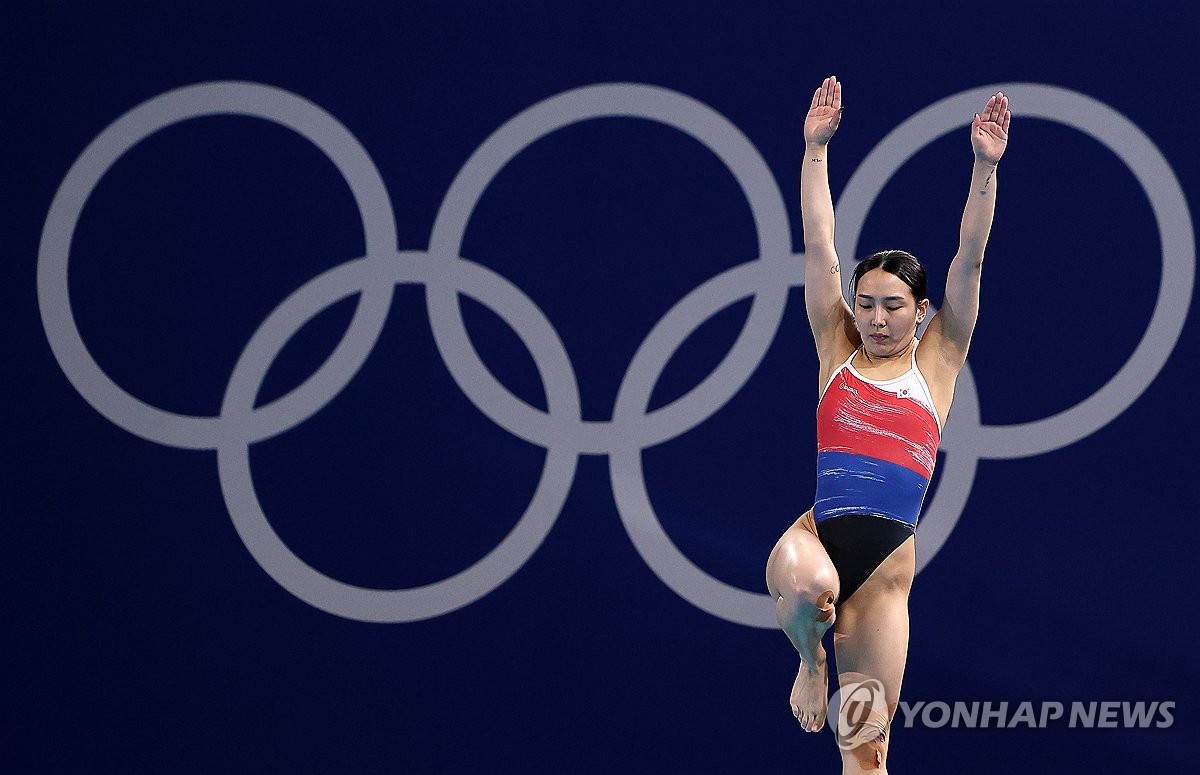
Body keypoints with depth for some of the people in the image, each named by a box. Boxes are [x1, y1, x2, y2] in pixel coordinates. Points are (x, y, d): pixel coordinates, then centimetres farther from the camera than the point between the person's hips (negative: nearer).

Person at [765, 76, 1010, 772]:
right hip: (819, 532, -1)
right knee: (805, 580, -39)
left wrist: (985, 167, -6)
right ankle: (810, 660, -5)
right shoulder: (838, 351, 10)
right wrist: (817, 149, 1)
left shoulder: (937, 366, 9)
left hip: (887, 567, 1)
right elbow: (818, 245, 5)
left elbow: (969, 259, 2)